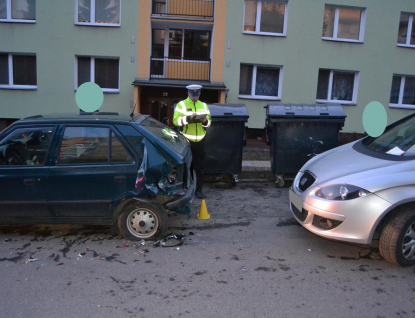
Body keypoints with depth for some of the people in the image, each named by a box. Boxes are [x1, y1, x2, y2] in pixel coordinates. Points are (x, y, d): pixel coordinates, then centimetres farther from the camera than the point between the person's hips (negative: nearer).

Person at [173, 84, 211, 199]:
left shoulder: (204, 106, 13)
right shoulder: (181, 105, 0)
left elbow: (209, 122, 13)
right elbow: (176, 120, -12)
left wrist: (205, 121, -9)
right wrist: (188, 118, -25)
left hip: (200, 141, 3)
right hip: (186, 140, -3)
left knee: (198, 166, 7)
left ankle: (198, 189, 15)